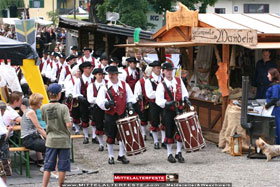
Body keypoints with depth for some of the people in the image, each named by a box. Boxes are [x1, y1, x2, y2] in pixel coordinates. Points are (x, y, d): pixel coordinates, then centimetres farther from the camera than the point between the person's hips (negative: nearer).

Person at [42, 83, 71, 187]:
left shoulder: (44, 108, -4)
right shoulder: (63, 107, -14)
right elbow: (68, 125, -19)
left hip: (51, 140, 3)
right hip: (63, 140, -3)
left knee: (48, 166, 7)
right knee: (62, 167, 7)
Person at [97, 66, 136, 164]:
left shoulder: (124, 85, 5)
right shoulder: (105, 87, 0)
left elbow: (130, 97, 12)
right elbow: (99, 101, -8)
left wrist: (129, 104, -6)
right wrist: (106, 103, -26)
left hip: (122, 115, 1)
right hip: (110, 116, -1)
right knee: (110, 137, 4)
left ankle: (121, 155, 16)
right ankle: (111, 156, 17)